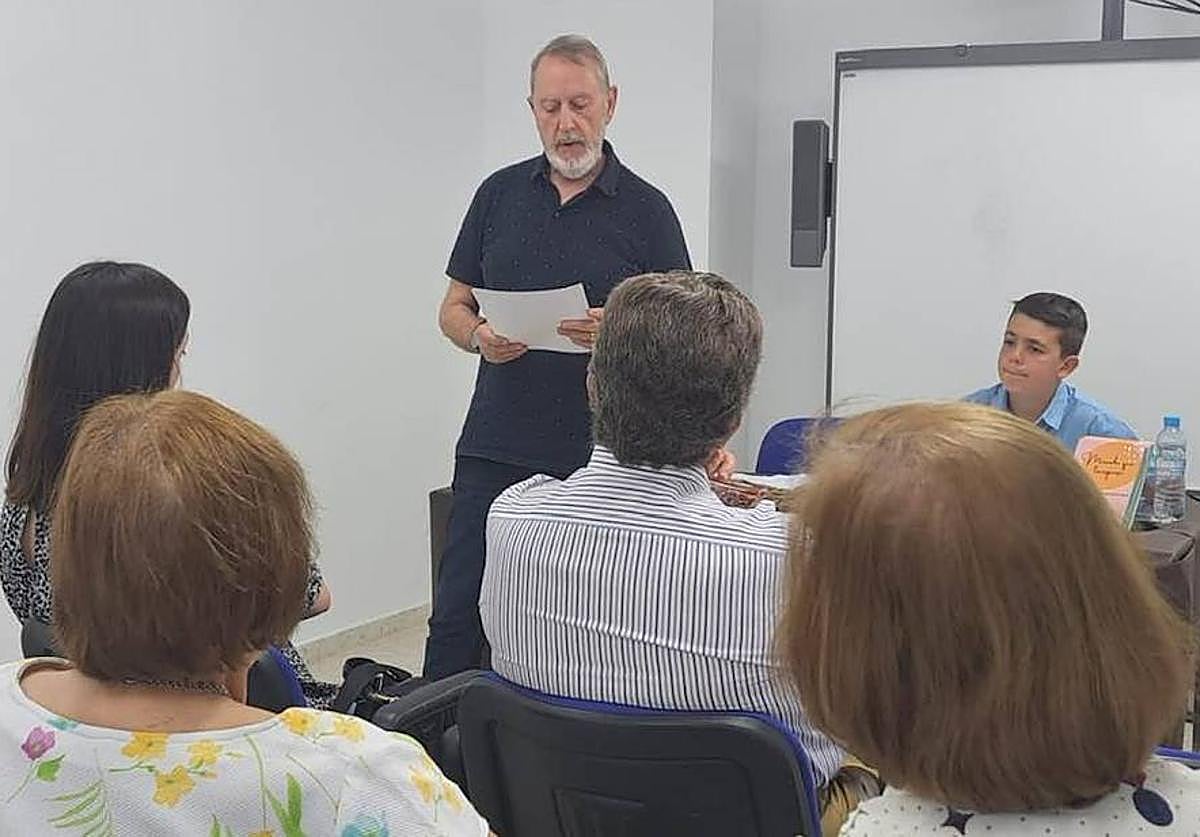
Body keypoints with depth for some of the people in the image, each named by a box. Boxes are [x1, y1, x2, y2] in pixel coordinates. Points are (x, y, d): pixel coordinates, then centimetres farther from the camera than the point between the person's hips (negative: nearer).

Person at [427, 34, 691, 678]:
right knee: (457, 615, 2)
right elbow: (454, 308, 13)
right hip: (496, 448, 3)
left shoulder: (646, 209, 0)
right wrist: (480, 335, -10)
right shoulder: (500, 194, 9)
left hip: (599, 455, -2)